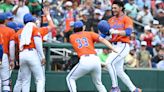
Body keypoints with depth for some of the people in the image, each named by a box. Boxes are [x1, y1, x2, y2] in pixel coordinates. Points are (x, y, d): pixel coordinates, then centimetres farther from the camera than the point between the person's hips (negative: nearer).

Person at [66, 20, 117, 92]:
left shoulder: (72, 37, 20)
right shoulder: (89, 34, 19)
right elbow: (102, 39, 6)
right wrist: (113, 49, 0)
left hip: (84, 60, -2)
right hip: (96, 60, 3)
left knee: (70, 78, 14)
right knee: (98, 83, 21)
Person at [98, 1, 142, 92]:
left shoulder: (126, 19, -3)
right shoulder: (111, 20, 17)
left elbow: (128, 32, -17)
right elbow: (105, 33, 12)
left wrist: (116, 31, -28)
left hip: (123, 46, -8)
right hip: (115, 46, 8)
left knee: (109, 62, -25)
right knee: (119, 71, 8)